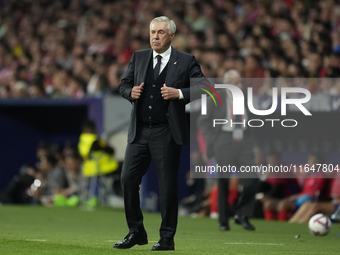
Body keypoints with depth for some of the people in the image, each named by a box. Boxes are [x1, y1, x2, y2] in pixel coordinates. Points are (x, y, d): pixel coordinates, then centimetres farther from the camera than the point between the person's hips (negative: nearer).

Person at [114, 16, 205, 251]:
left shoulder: (186, 61, 0)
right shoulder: (139, 57, 12)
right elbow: (124, 84, 20)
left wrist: (179, 93, -17)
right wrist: (130, 92, -3)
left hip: (167, 134, -4)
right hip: (139, 132, 4)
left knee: (168, 186, 0)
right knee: (128, 179, 0)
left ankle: (167, 239, 9)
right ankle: (136, 232, 15)